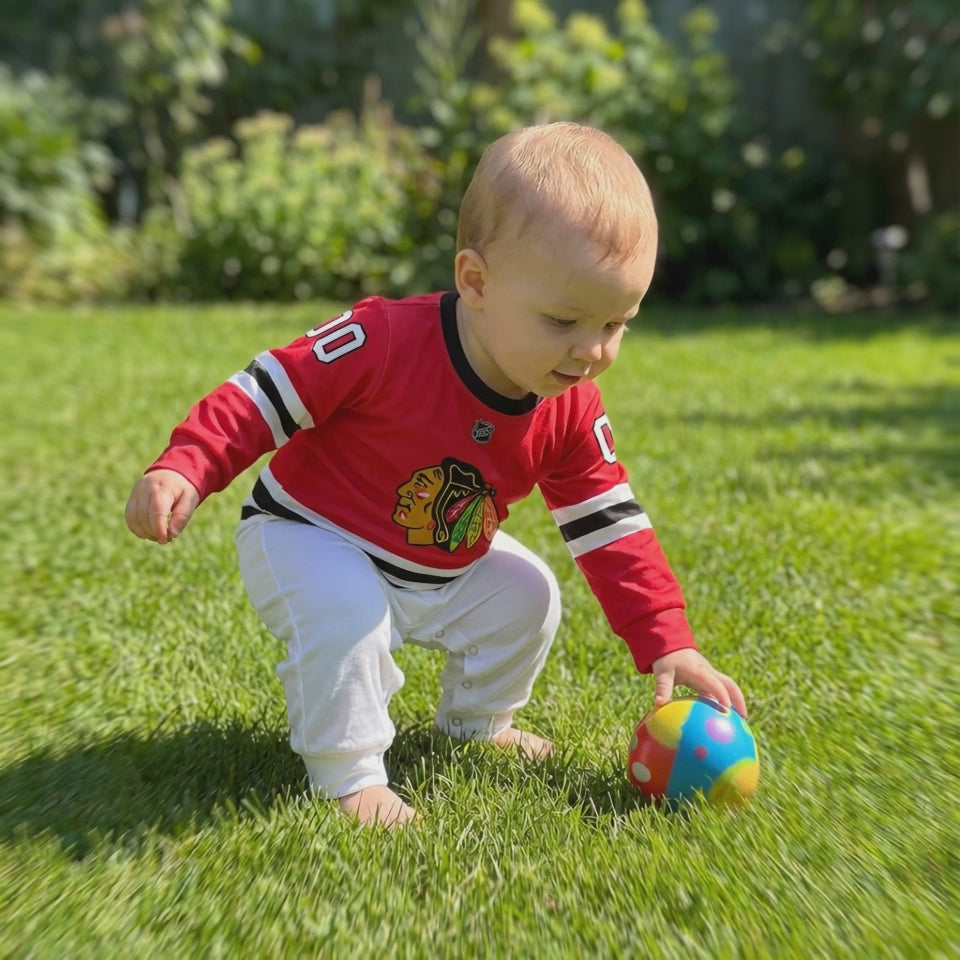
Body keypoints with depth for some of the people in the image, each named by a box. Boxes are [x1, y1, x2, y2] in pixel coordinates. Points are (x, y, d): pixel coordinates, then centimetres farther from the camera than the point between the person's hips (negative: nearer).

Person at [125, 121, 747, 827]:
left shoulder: (572, 412, -15)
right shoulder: (383, 342, -33)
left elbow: (612, 530, -10)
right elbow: (268, 392, -22)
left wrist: (667, 643, -15)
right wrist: (183, 469, -32)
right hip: (305, 535, -5)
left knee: (529, 597, -1)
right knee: (344, 612, -33)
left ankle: (475, 722, 26)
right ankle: (348, 772, -8)